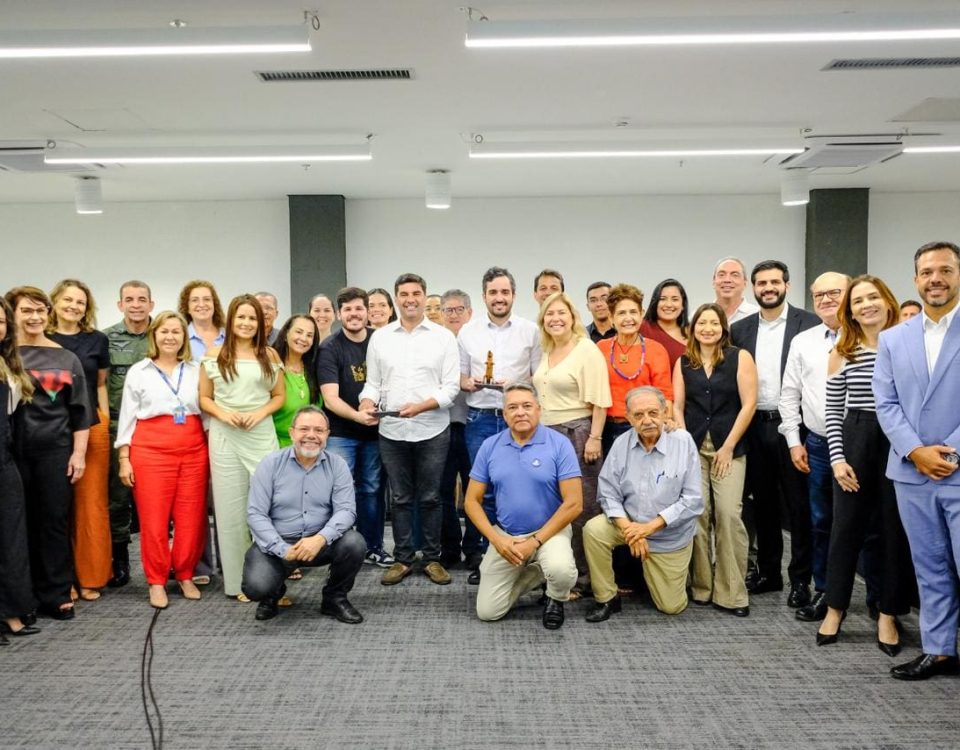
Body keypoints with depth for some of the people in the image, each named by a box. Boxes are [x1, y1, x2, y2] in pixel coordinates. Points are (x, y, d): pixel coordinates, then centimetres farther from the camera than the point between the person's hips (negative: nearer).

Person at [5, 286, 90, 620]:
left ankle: (56, 595, 11)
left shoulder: (66, 358, 8)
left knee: (55, 521, 3)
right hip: (13, 452, -1)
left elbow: (79, 411, 8)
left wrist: (78, 453, 2)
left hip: (55, 452, 1)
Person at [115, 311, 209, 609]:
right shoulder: (138, 371, 7)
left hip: (194, 449, 2)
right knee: (153, 518, 0)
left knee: (191, 517, 2)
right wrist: (124, 458, 0)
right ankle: (156, 581, 13)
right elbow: (127, 417, 6)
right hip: (151, 449, -1)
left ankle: (185, 576, 18)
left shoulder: (196, 369, 11)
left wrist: (212, 448, 5)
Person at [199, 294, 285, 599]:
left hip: (262, 434, 1)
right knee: (231, 508, 3)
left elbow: (280, 396, 9)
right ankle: (239, 581, 13)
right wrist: (222, 413, -11)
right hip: (225, 437, 0)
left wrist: (260, 413, -8)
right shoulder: (214, 354, 5)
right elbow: (204, 398, 7)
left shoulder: (269, 355, 7)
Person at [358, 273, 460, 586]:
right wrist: (368, 403, -12)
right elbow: (373, 383, 9)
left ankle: (432, 559, 20)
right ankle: (402, 559, 21)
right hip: (392, 432, 2)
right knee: (401, 498, 11)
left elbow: (451, 386, -4)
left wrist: (421, 406, -18)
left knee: (430, 498, 8)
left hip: (432, 431, -2)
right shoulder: (379, 337, 7)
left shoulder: (443, 337, 0)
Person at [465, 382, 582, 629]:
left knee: (561, 570, -35)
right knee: (488, 611, -2)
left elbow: (574, 503, -14)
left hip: (549, 531, -3)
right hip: (504, 535, 3)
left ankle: (555, 599, 4)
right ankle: (533, 572, 24)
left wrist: (535, 542, -17)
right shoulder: (490, 446, -2)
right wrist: (496, 539, -12)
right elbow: (472, 501, 1)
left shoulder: (559, 444, -12)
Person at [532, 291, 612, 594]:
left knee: (581, 507, -1)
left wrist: (594, 438, -17)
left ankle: (581, 579, 8)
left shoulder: (587, 350, -8)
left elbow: (599, 401, -13)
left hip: (577, 432, -7)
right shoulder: (546, 351, 14)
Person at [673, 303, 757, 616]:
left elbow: (748, 404, -3)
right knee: (697, 514, -1)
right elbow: (677, 406, 8)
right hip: (692, 447, 2)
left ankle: (731, 593, 1)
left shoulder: (740, 358, 2)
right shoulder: (683, 362, 10)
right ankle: (701, 587, 12)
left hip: (729, 448, -2)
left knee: (728, 514, -9)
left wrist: (728, 447, -6)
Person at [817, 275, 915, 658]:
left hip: (900, 443, -1)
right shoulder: (842, 353, 3)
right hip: (855, 443, 1)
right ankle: (835, 608, 22)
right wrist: (837, 459, -4)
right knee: (846, 526, 8)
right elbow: (833, 411, 4)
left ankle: (888, 615, 22)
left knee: (896, 529, 8)